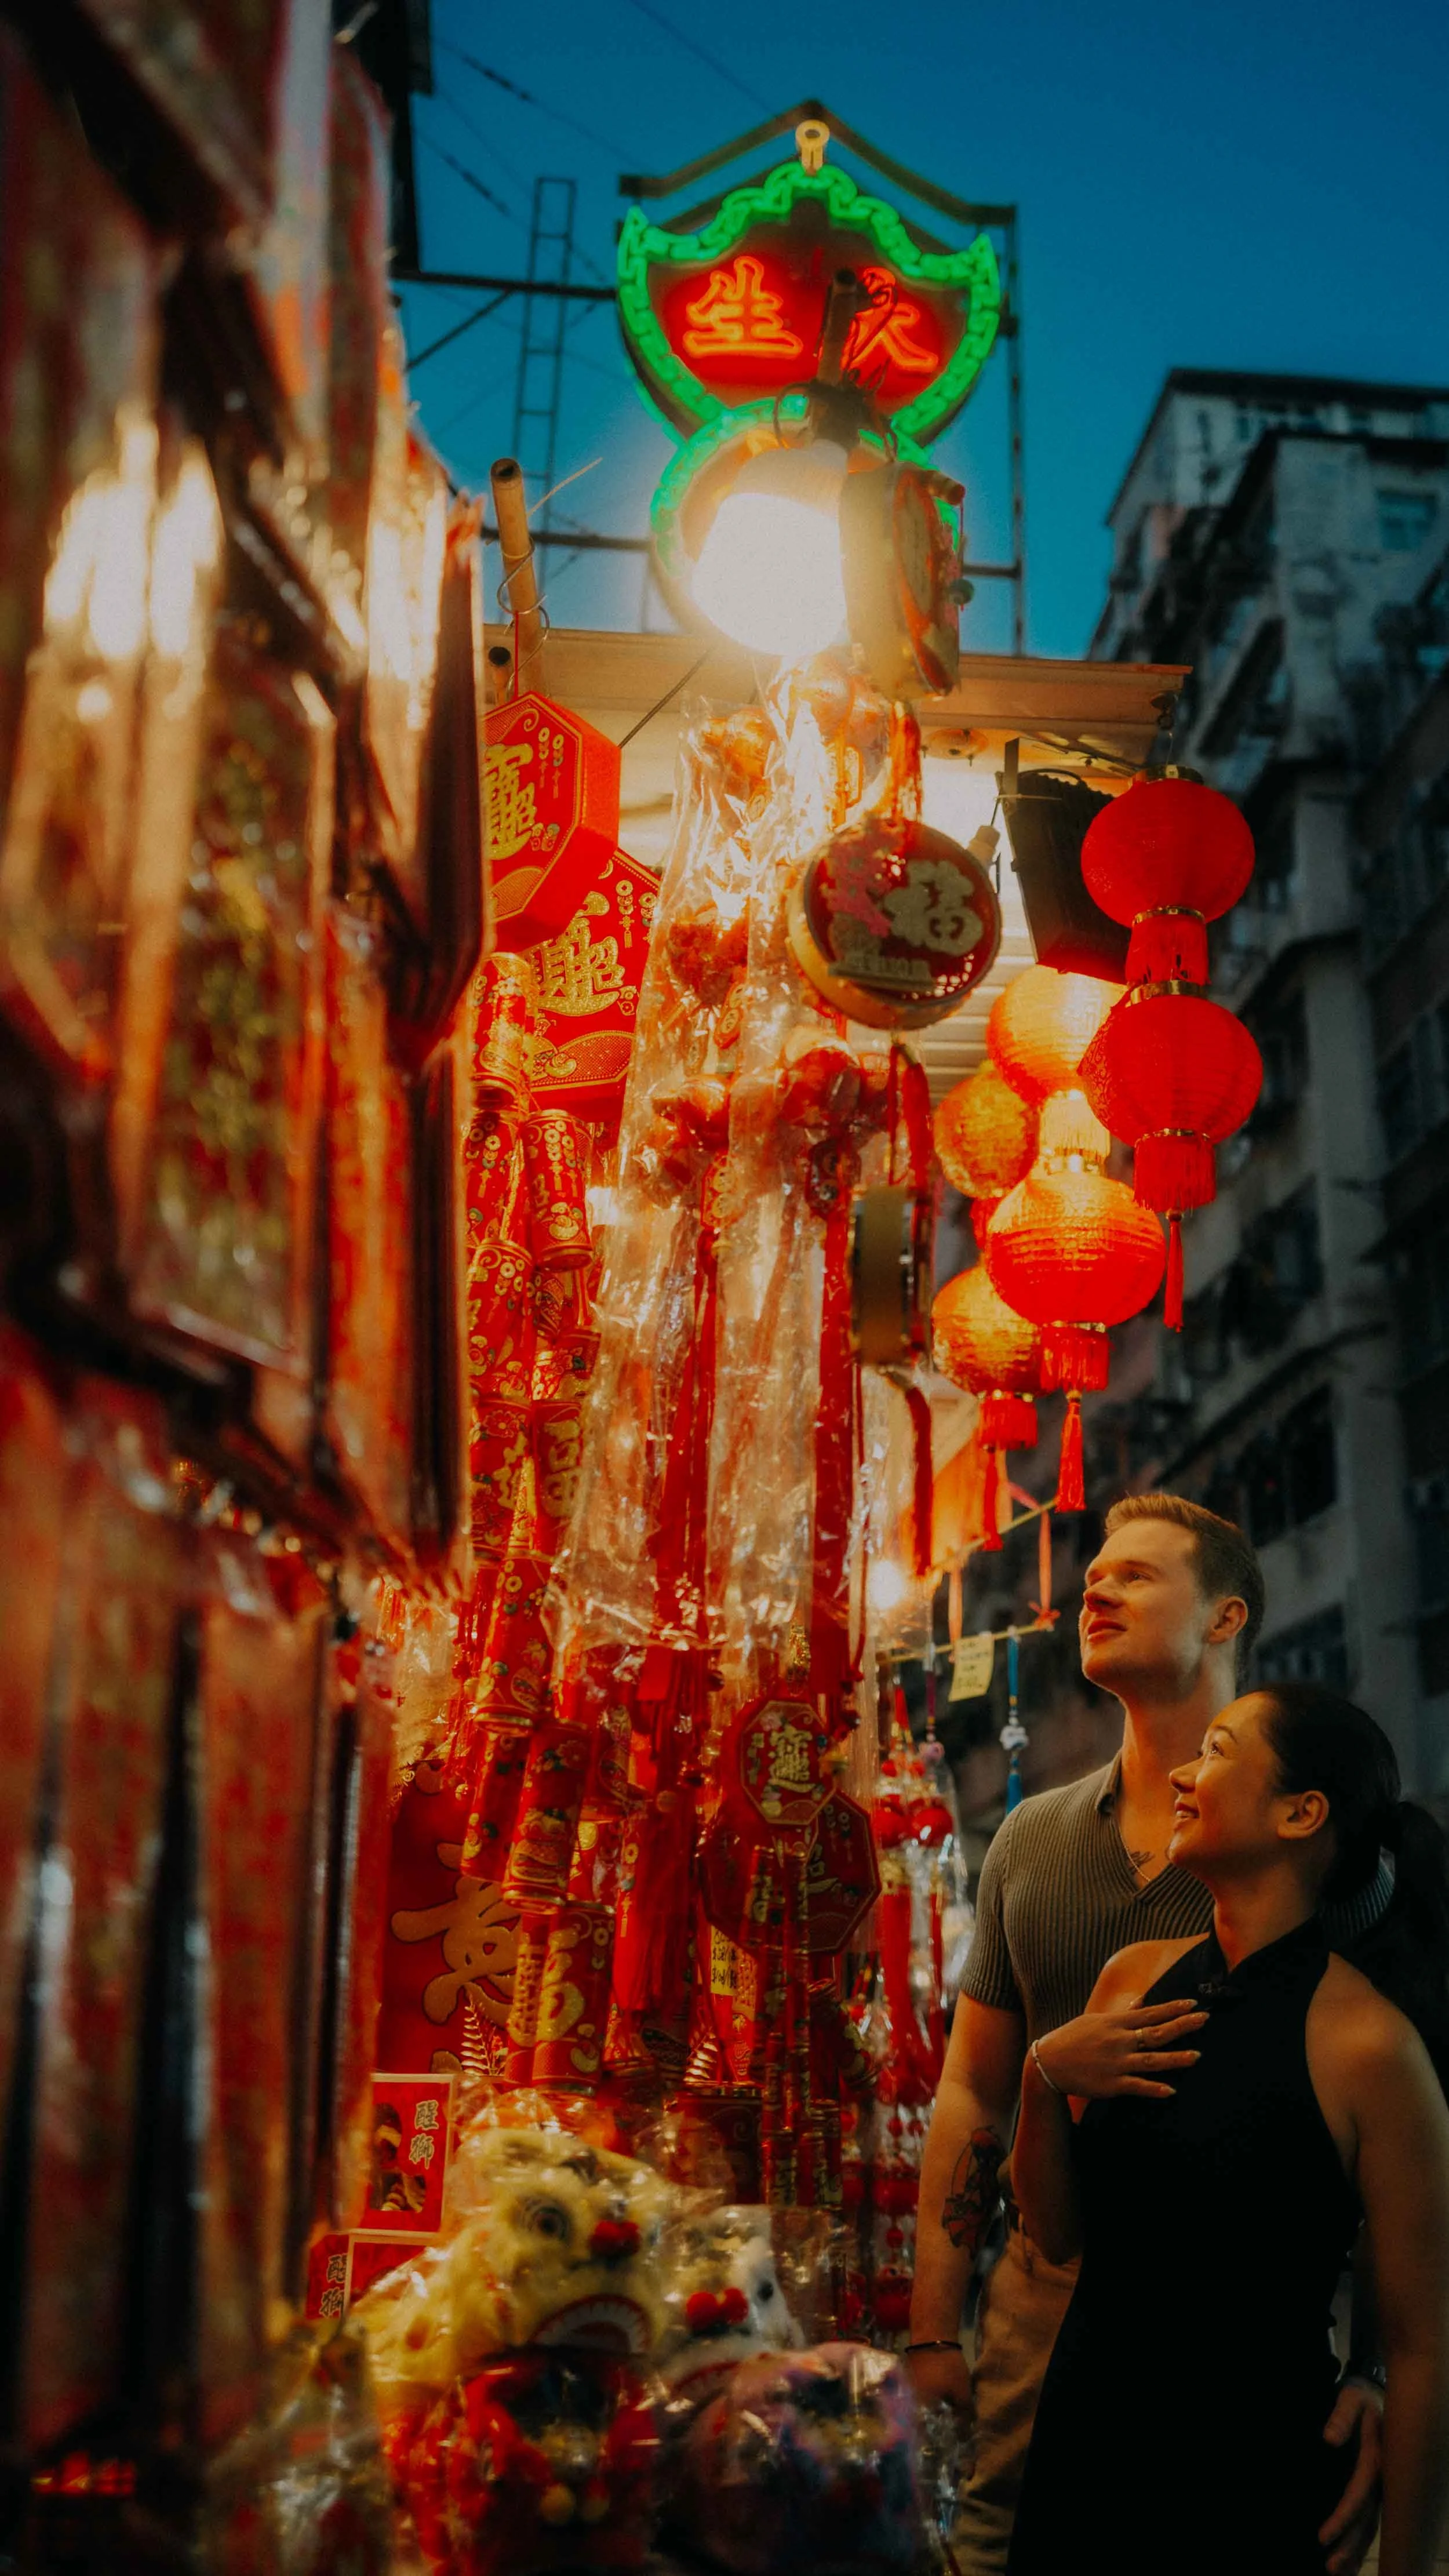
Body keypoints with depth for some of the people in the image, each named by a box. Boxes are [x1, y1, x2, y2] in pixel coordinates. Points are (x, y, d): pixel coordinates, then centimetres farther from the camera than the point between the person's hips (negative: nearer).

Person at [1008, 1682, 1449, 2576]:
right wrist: (1044, 2078, -13)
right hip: (1084, 2434, 5)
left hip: (1252, 2498, -5)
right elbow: (1061, 2230, 3)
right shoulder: (1135, 1977, -2)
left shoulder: (1366, 2045, -20)